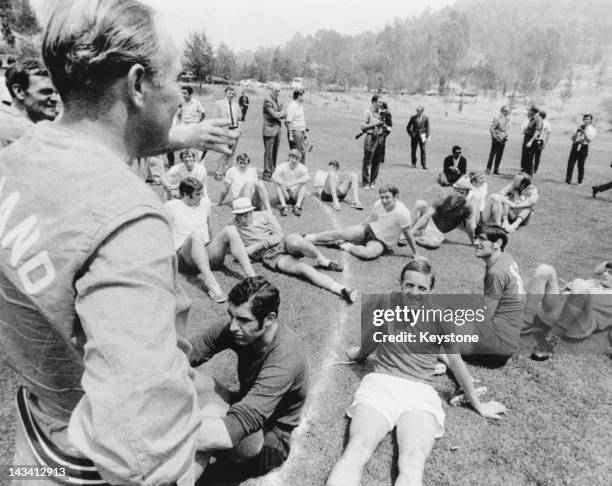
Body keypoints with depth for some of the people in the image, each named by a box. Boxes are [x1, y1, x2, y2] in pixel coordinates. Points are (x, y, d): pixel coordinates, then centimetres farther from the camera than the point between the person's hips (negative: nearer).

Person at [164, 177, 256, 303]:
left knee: (230, 230, -20)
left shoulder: (205, 201, 15)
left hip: (207, 253, 5)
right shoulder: (171, 207, 0)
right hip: (186, 260, -4)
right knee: (195, 234, -36)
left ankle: (252, 277, -33)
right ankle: (211, 284, -54)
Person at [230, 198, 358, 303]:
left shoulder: (264, 215, 9)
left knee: (295, 241, -38)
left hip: (283, 243, 2)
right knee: (304, 269, -28)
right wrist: (264, 244, -7)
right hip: (270, 257, -1)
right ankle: (341, 290, -37)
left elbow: (279, 236, 4)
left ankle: (324, 261, -13)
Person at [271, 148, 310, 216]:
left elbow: (308, 177, -30)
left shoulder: (301, 167, -8)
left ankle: (298, 205, -37)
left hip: (296, 194, 0)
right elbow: (274, 176, -27)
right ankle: (283, 205, -38)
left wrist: (293, 183, -41)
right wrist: (284, 183, -47)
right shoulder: (282, 167, -8)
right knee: (277, 183, -24)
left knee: (303, 183, -25)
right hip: (284, 194, 0)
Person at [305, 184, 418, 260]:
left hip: (382, 242, -4)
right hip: (369, 230, 4)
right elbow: (370, 220, 6)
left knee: (368, 254, -38)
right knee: (339, 233, -10)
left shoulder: (402, 213, -27)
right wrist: (359, 229, 15)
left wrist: (416, 254, -10)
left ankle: (347, 246, -11)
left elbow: (408, 235, -17)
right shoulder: (378, 204, -12)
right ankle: (307, 238, 3)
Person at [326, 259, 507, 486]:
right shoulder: (387, 304, 4)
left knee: (413, 462, -33)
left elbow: (456, 364, 13)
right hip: (381, 383, 0)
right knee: (357, 449, -31)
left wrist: (478, 405, 22)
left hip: (420, 392, 0)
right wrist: (360, 353, 44)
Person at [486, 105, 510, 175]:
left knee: (499, 155, 6)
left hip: (503, 139, 6)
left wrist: (506, 136, 9)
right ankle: (488, 169, 6)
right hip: (496, 139, -6)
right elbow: (491, 129, -12)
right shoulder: (497, 118, -12)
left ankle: (496, 170, 13)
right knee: (492, 154, -2)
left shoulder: (507, 118, 7)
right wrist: (495, 136, -13)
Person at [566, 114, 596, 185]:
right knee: (570, 164, -4)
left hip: (584, 147, -3)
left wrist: (584, 131, -11)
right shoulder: (580, 127, 16)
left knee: (581, 166, -2)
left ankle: (580, 182, 8)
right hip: (575, 146, 3)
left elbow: (589, 139, -8)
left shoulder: (592, 130, 5)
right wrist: (577, 131, -3)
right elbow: (572, 138, 14)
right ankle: (568, 181, 1)